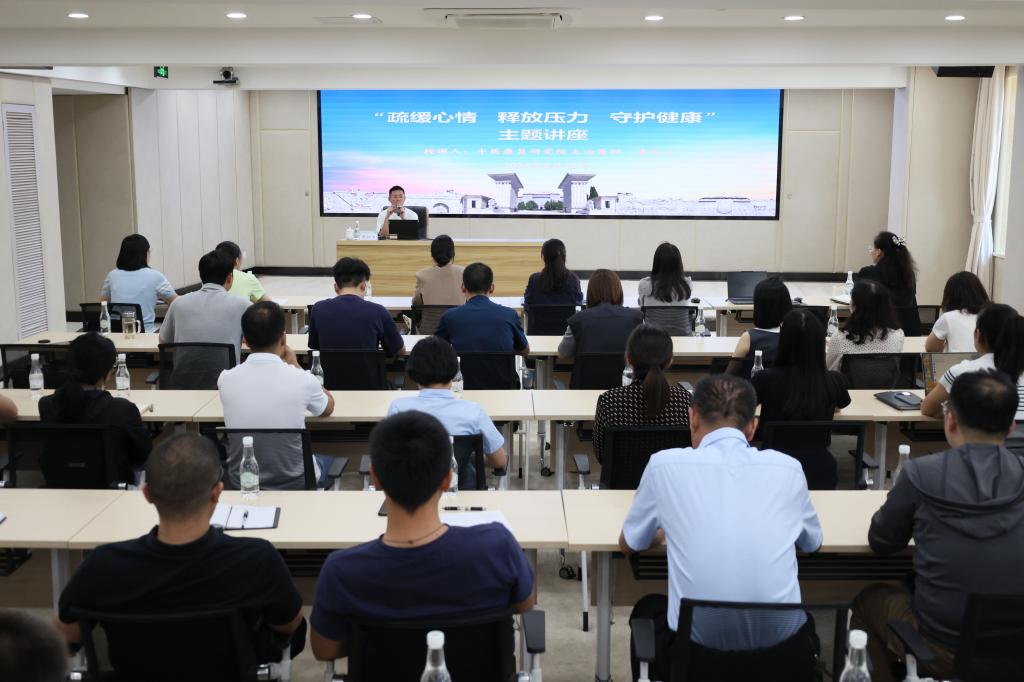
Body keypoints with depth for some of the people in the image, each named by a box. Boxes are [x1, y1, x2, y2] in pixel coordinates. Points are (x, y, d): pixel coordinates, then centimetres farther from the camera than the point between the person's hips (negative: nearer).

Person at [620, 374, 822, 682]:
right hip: (781, 649, 2)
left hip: (699, 646, -1)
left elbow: (628, 544, 18)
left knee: (648, 610, 34)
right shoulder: (788, 467, 5)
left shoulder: (666, 464, 1)